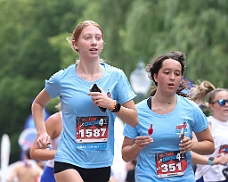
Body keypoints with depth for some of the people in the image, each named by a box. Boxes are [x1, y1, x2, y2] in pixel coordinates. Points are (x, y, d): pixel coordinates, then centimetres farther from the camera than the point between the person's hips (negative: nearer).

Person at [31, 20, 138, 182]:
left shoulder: (116, 76, 1)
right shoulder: (62, 79, -1)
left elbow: (134, 120, 1)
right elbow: (38, 104, 18)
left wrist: (112, 105, -15)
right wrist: (41, 132, 4)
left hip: (102, 163, 3)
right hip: (69, 161, -3)